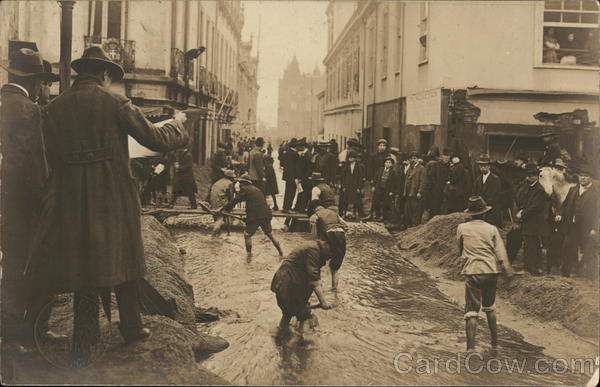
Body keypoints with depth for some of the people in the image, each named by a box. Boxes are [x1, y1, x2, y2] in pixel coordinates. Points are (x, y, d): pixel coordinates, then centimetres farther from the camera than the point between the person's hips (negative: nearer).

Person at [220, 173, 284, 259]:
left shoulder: (244, 189, -3)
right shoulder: (257, 189, 19)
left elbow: (234, 201, -6)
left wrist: (222, 209, -2)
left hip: (254, 217, -7)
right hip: (266, 215, 7)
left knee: (247, 235, 11)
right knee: (270, 234, 20)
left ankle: (249, 255, 9)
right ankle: (281, 253, 25)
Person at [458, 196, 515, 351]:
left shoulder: (462, 228, 2)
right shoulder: (492, 229, 3)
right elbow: (501, 253, -4)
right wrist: (508, 269, -4)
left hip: (472, 272, -2)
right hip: (491, 272, 2)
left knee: (471, 311, -2)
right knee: (489, 307, 22)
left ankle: (471, 347, -13)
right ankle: (495, 341, 30)